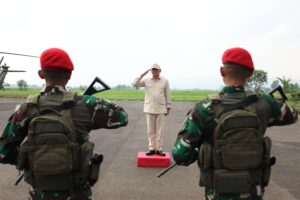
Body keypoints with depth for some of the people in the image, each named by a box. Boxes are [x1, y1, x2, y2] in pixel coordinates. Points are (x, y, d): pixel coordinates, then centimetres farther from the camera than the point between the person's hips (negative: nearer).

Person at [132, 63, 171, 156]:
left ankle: (159, 149, 11)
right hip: (149, 109, 1)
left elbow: (168, 95, 5)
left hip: (161, 109, -1)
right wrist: (142, 75, -12)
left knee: (160, 130, 3)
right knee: (151, 130, 6)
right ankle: (151, 148, 14)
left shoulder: (165, 81, 2)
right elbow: (134, 84, -5)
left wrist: (168, 107, 3)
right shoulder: (146, 80, 3)